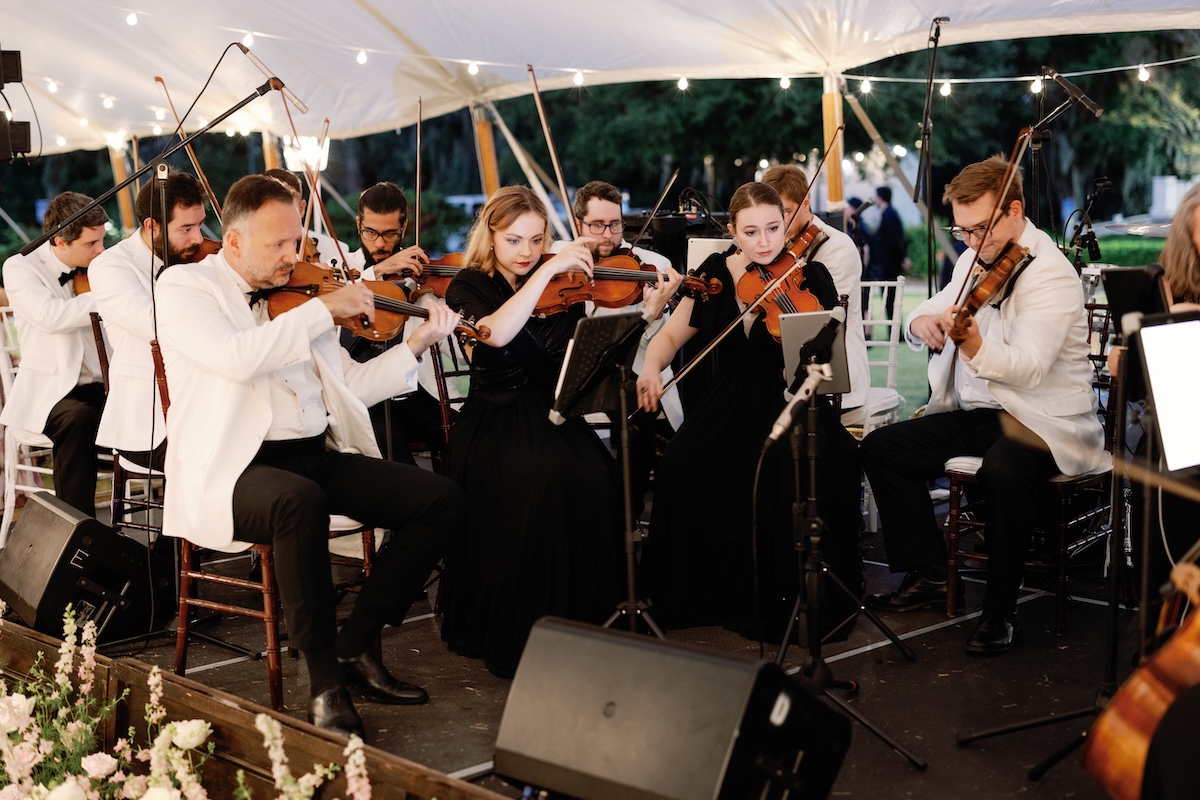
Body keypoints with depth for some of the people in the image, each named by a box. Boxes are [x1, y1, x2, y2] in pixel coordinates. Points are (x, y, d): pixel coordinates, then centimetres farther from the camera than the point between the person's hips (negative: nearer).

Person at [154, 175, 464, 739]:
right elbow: (238, 358, -22)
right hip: (236, 470, -7)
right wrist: (323, 308, -16)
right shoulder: (184, 287, -1)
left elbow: (348, 387, 15)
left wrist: (416, 344, 5)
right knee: (301, 501, -40)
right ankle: (325, 682, -25)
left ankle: (354, 647, -1)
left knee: (441, 500, -10)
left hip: (320, 455, 7)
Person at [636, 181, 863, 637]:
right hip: (729, 405, 3)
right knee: (683, 465, -25)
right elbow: (673, 333, 14)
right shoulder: (716, 272, 4)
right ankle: (691, 593, -5)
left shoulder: (811, 277, -6)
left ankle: (785, 597, -13)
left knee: (796, 468, -34)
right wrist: (651, 368, -6)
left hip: (787, 402, -2)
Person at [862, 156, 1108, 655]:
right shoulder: (974, 260, 10)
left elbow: (1028, 366, -29)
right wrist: (922, 322, -11)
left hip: (1044, 422, -8)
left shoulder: (1051, 273, -16)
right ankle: (928, 573, 7)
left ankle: (1000, 611, -19)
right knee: (881, 447, -5)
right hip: (975, 413, 8)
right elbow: (924, 319, 15)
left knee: (1000, 472, -38)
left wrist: (973, 344, -48)